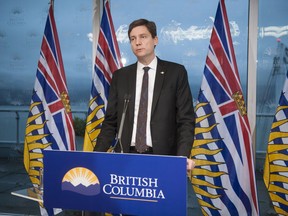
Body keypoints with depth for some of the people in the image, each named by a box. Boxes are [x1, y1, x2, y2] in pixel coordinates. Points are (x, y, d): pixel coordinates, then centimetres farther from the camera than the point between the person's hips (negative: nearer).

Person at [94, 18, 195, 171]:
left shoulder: (176, 72, 1)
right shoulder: (120, 76, 8)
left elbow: (186, 119, -3)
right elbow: (111, 121, 8)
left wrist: (183, 156, -16)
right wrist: (96, 155, -4)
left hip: (162, 157, -2)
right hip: (126, 155, 2)